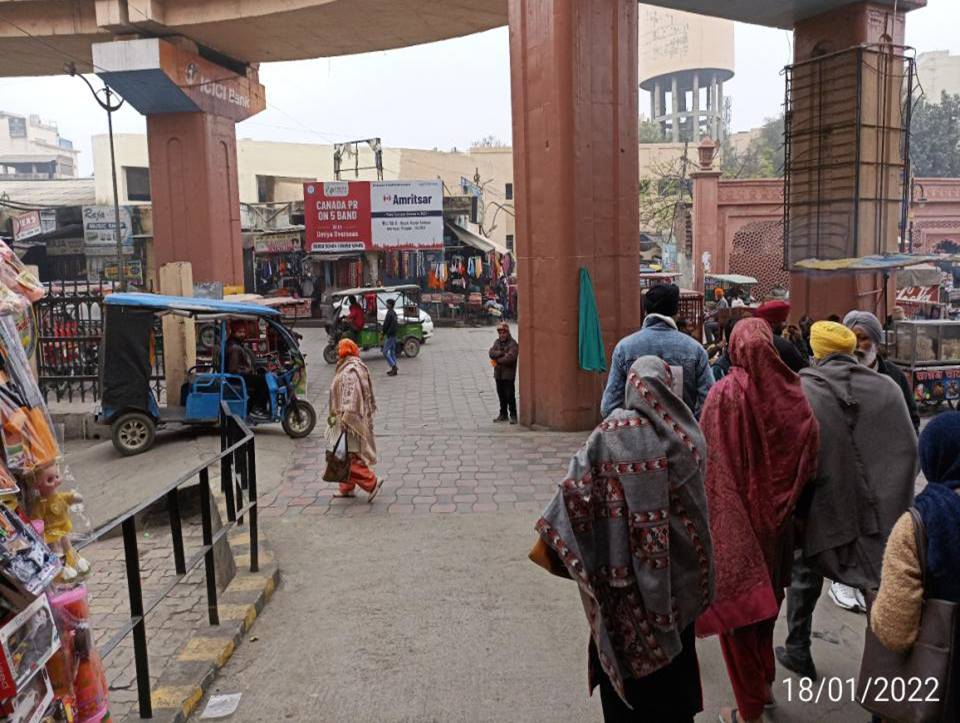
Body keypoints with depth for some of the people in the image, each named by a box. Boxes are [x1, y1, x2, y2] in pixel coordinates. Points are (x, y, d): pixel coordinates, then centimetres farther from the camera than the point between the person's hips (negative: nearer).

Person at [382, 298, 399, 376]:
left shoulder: (389, 313, -16)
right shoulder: (394, 313, 13)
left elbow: (385, 324, -17)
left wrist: (383, 333, -4)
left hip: (389, 335, -9)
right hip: (394, 335, 10)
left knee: (385, 352, -6)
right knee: (392, 352, 13)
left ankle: (394, 367, -12)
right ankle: (394, 369, 14)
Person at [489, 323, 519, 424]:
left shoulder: (513, 343, -8)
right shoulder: (497, 342, 12)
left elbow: (510, 358, -21)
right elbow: (491, 353, -3)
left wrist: (497, 360, -10)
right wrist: (502, 353, -17)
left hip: (508, 375, -6)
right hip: (498, 374, 6)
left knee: (510, 396, -4)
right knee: (501, 396, 14)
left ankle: (513, 415, 3)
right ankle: (503, 414, 24)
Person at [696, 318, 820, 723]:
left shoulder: (724, 394, -17)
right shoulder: (791, 395, -5)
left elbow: (707, 463, -16)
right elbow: (808, 465, 1)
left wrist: (709, 519, -7)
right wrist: (787, 504, 13)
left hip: (733, 522, -5)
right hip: (776, 519, 5)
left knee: (736, 608, 9)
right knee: (764, 601, 24)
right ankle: (765, 685, 41)